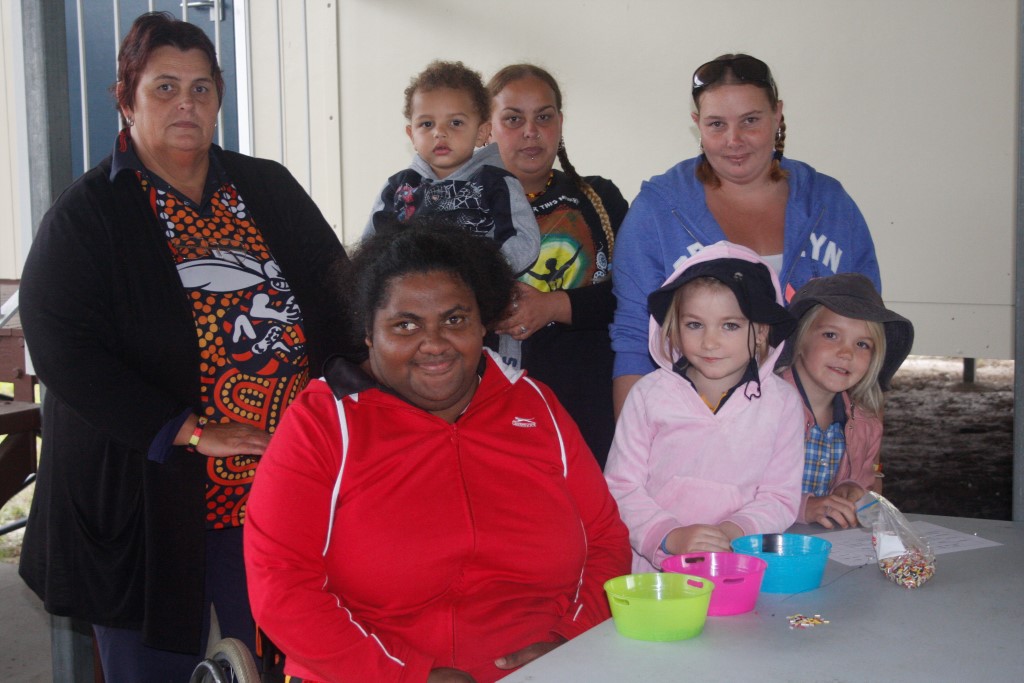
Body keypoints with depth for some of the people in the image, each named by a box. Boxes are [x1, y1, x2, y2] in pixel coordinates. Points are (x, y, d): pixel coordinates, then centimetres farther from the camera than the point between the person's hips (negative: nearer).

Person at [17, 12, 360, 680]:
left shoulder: (270, 190, 10)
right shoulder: (85, 216, -3)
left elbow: (341, 297, 11)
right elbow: (64, 352, -12)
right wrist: (192, 433, -18)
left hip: (284, 495, 3)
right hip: (146, 495, -3)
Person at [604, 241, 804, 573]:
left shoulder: (781, 401, 6)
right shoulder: (650, 394, 3)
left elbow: (780, 498, 6)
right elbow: (621, 488, 0)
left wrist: (735, 530, -12)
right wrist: (669, 536, -15)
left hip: (737, 567, 1)